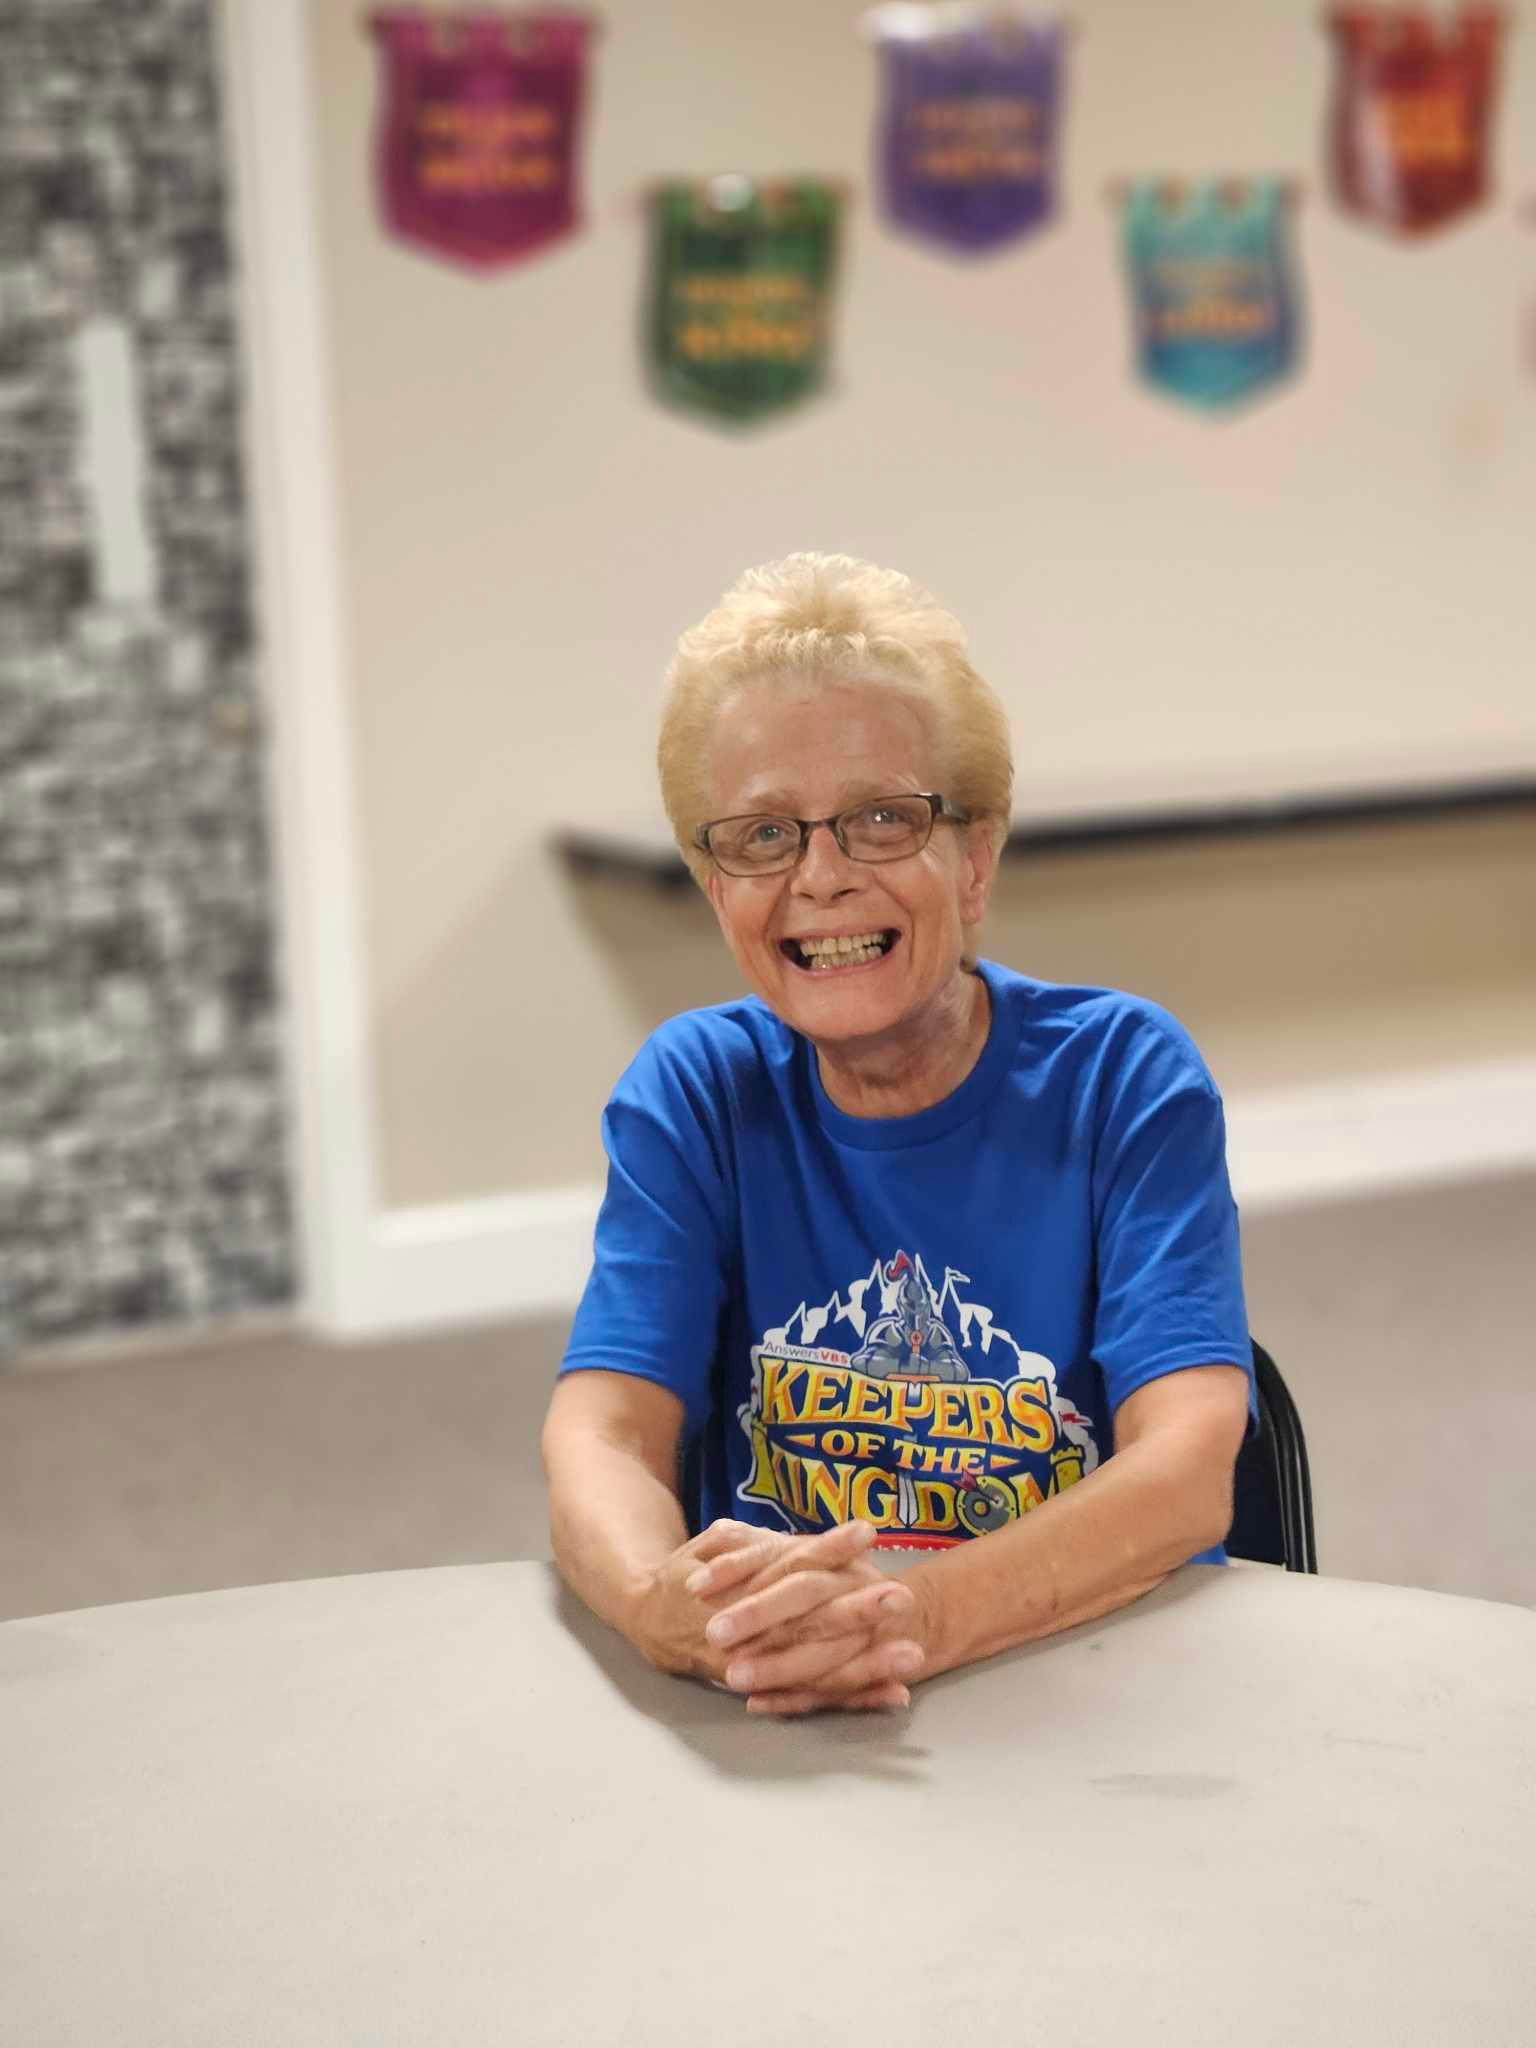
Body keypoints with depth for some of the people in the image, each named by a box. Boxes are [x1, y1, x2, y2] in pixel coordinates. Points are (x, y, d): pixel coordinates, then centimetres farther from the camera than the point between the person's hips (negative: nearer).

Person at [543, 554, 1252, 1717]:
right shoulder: (694, 1091, 3)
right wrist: (663, 1607, -31)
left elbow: (1188, 1472, -15)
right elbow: (603, 1433, -9)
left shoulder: (1124, 1076, -4)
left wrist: (921, 1610, -33)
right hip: (774, 1713, 1)